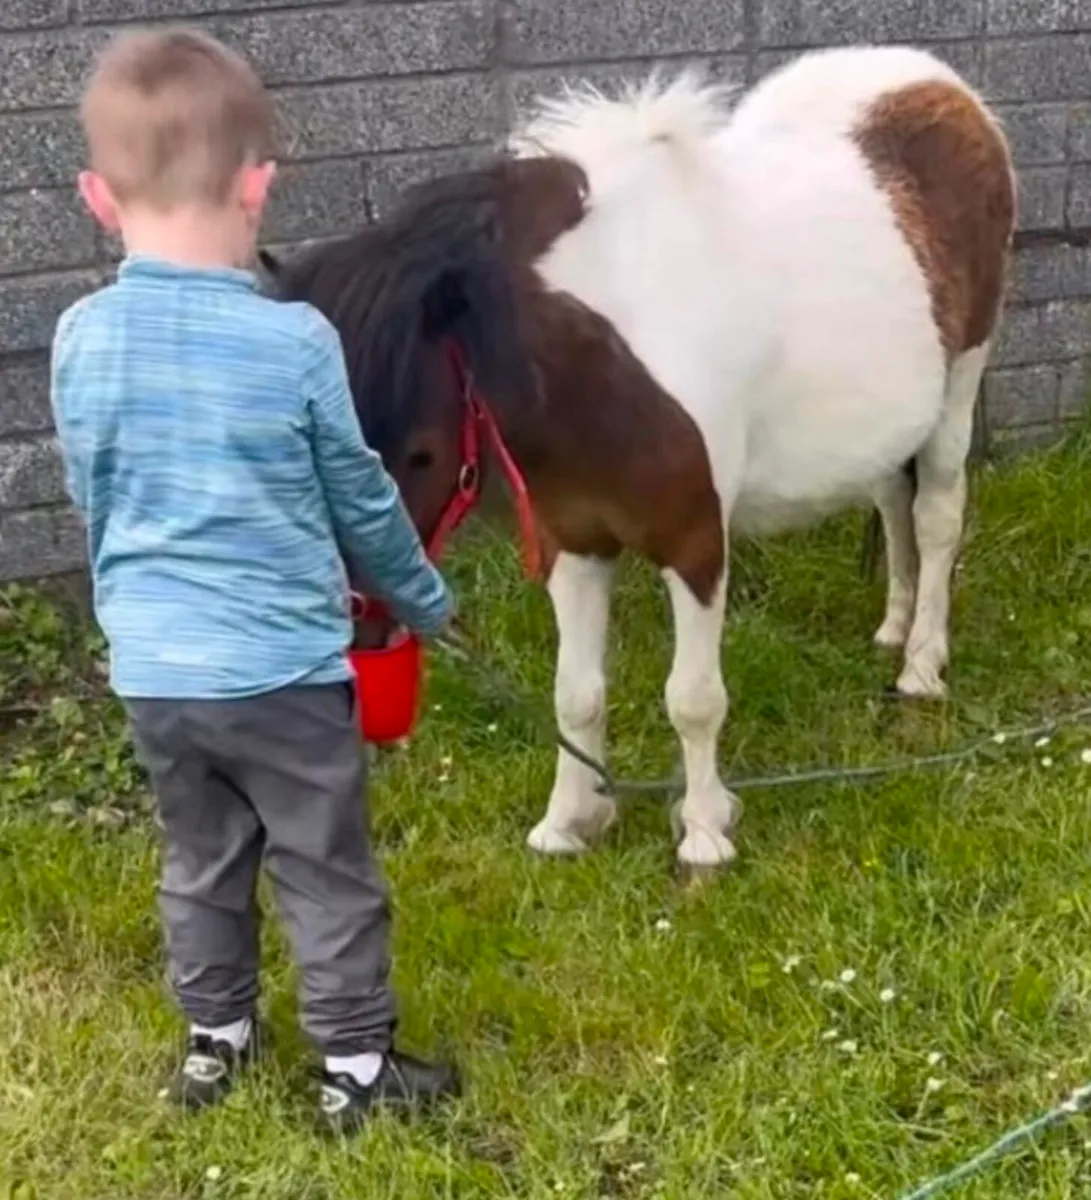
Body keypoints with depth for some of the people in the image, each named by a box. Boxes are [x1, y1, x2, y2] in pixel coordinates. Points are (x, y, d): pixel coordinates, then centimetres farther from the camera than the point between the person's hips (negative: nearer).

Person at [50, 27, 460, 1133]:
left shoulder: (80, 339, -5)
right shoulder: (294, 341, -17)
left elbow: (92, 498, 8)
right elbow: (360, 499, -4)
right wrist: (423, 599, 15)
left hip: (150, 671, 5)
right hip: (283, 668, -4)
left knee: (201, 860, 23)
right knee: (327, 875, 11)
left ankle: (214, 1039, 37)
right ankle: (356, 1067, 22)